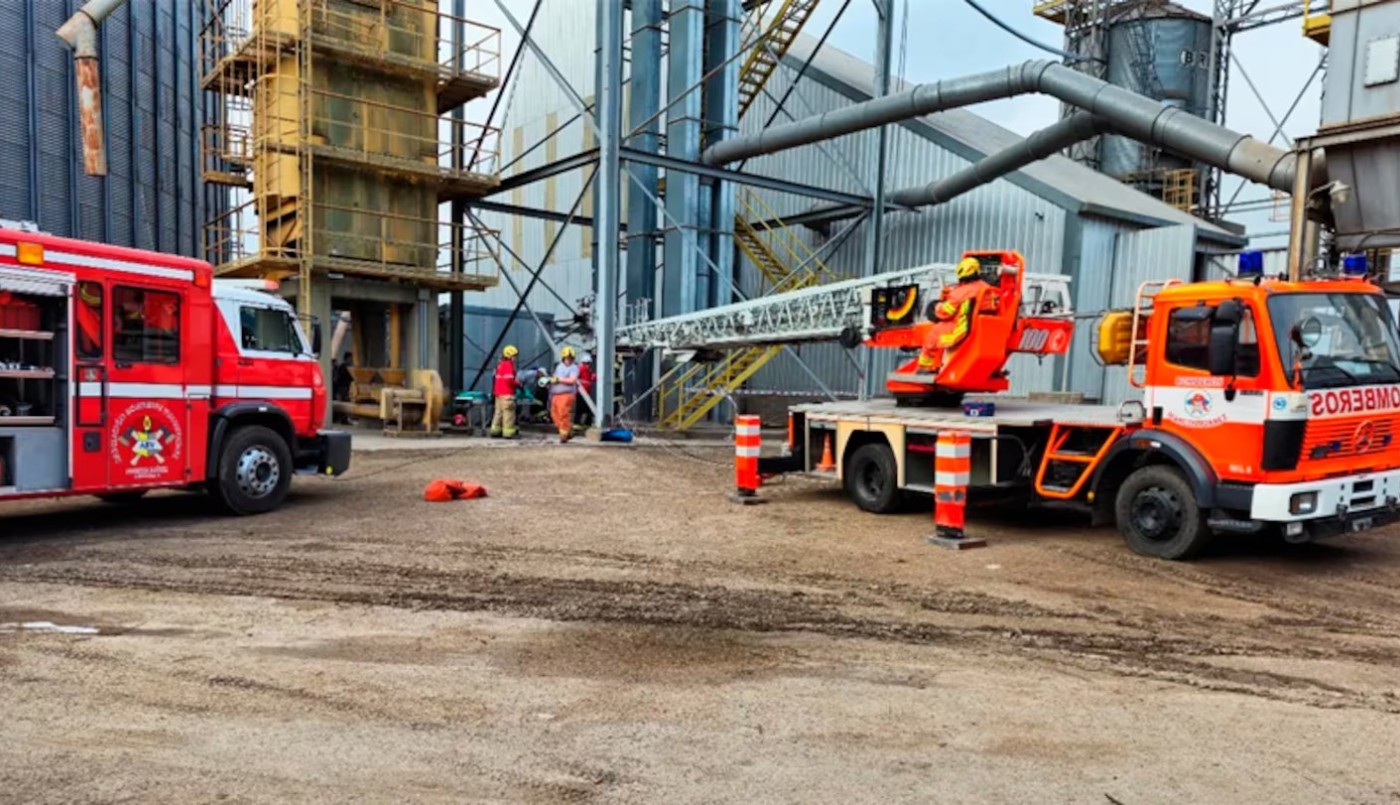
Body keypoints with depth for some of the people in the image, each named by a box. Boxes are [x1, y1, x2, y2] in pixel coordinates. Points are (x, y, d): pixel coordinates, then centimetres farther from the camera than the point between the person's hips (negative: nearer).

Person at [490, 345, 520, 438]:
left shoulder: (500, 364, 16)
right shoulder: (508, 365, -14)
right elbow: (509, 380, -21)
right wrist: (518, 384, -7)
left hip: (499, 392, 10)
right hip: (507, 393, -10)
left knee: (499, 411, 15)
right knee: (508, 412, -7)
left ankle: (495, 431, 18)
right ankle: (508, 432, -7)